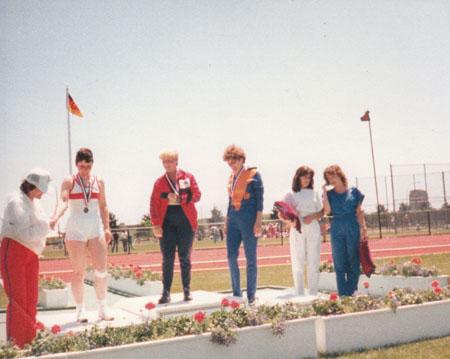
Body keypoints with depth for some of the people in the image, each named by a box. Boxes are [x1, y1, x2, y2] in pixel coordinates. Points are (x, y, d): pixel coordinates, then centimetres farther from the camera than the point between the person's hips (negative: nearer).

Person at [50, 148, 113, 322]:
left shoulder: (99, 181, 9)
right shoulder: (69, 181, -2)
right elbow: (63, 201, -18)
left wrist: (107, 227, 9)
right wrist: (56, 217, -37)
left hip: (96, 228, 3)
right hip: (75, 229, -3)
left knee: (101, 270, -1)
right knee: (78, 272, 2)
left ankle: (102, 310, 10)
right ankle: (80, 311, 11)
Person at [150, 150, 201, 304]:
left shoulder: (188, 177, 5)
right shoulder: (159, 182, 7)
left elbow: (196, 195, -2)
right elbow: (154, 204, 3)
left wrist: (179, 199, -16)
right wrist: (156, 224, -7)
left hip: (185, 221, -1)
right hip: (167, 223, 1)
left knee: (185, 258, 6)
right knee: (167, 259, 1)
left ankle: (187, 291, 13)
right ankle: (166, 292, 5)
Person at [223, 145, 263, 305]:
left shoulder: (253, 175, -5)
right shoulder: (232, 177, 13)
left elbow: (260, 199, -7)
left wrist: (258, 222, -14)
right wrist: (226, 222, 15)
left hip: (249, 219, -6)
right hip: (233, 220, 6)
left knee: (250, 259, 1)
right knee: (231, 257, 4)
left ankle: (251, 297, 9)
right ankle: (236, 294, 15)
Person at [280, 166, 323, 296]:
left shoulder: (315, 193, 13)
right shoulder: (291, 195, 7)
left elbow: (321, 212, 11)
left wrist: (313, 216, -9)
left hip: (313, 229, 2)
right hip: (297, 230, -2)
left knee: (313, 263, 1)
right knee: (298, 263, -2)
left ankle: (313, 294, 6)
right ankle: (299, 295, 2)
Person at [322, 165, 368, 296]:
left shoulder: (353, 191, 5)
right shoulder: (329, 194, 8)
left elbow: (359, 212, 6)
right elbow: (327, 211, -7)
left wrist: (363, 228, -3)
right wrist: (324, 191, -6)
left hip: (353, 229, -1)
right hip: (337, 230, 1)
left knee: (354, 262, 0)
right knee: (339, 265, 2)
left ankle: (351, 293, 6)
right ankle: (343, 295, 6)